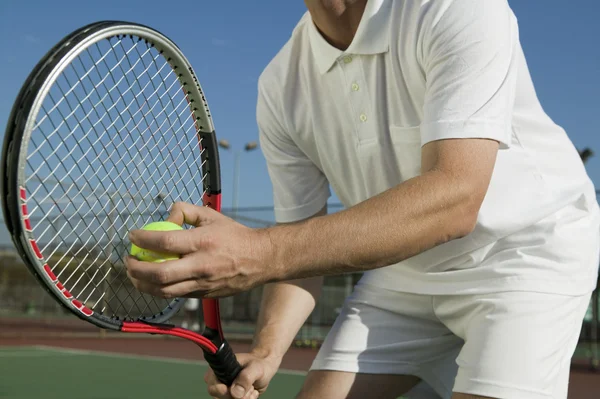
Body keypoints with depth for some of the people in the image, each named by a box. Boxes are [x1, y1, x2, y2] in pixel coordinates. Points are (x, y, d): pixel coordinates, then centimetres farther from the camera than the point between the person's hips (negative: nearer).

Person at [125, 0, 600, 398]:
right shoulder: (281, 87, -7)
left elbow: (454, 196, -38)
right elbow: (304, 242, -1)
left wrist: (263, 254, -48)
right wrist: (268, 349, -20)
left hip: (529, 250, -5)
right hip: (405, 268, 5)